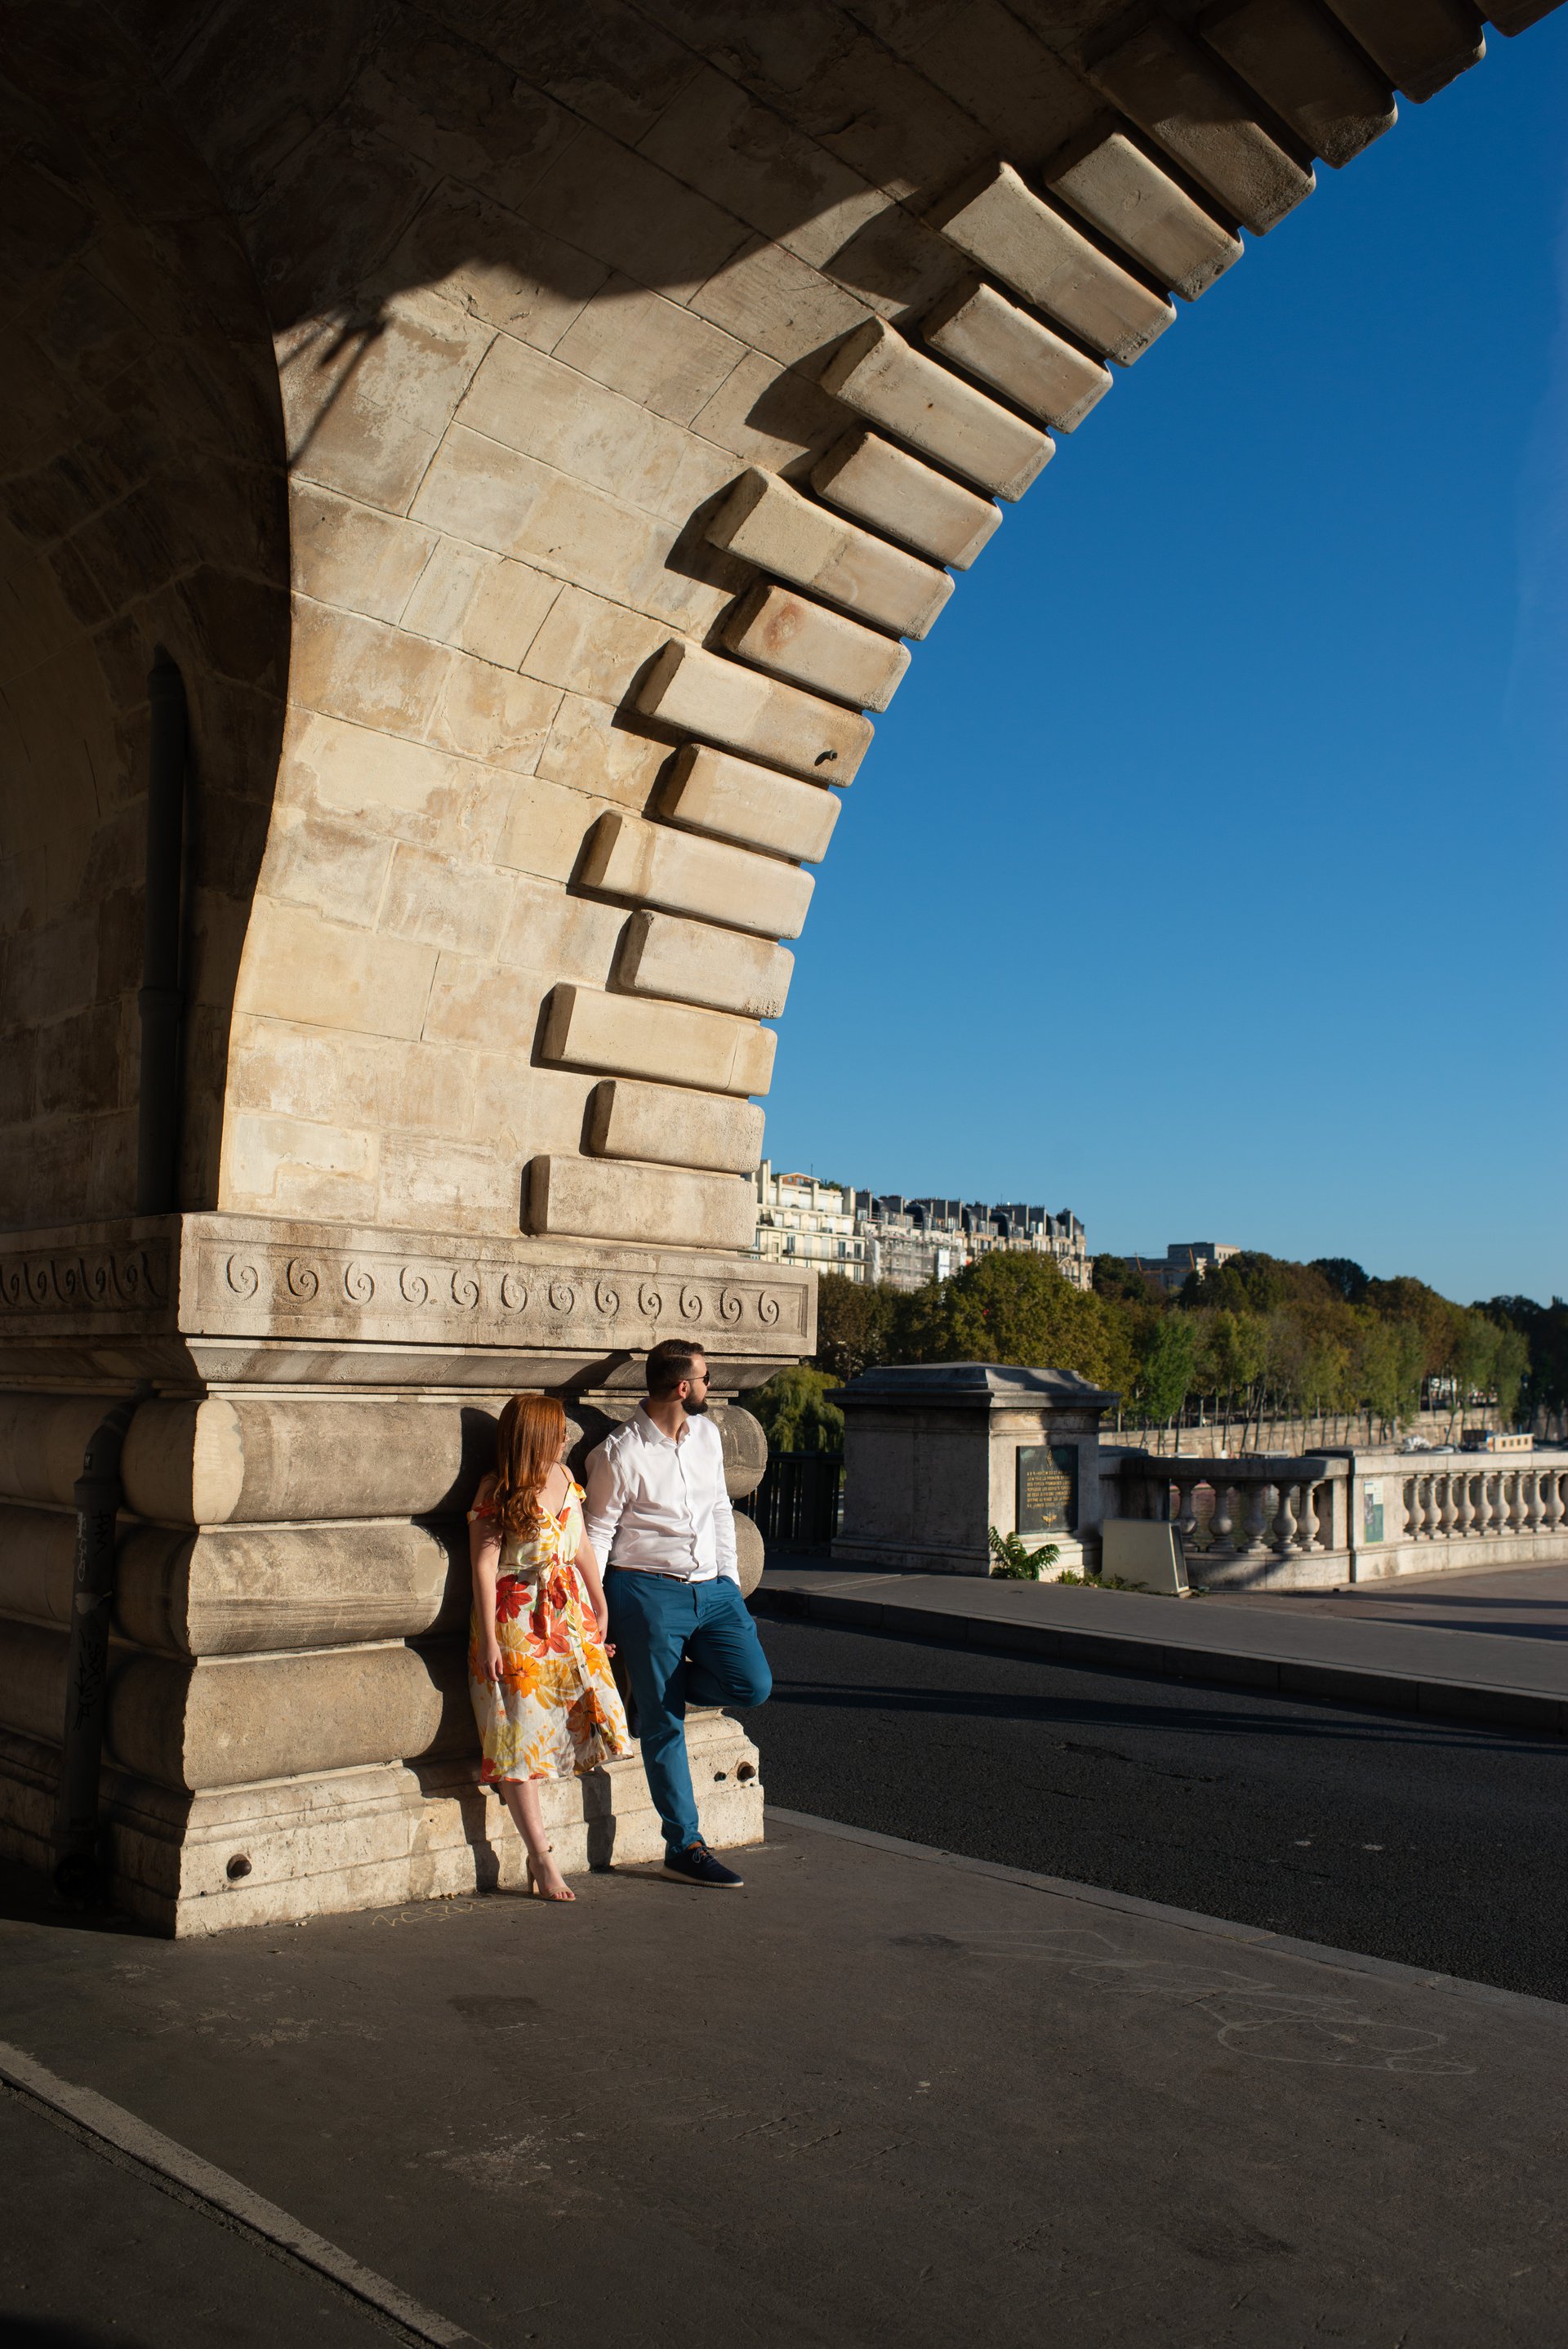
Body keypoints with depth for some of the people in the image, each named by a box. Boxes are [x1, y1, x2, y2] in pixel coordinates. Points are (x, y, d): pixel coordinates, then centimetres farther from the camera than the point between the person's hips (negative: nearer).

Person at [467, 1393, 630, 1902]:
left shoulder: (563, 1478, 10)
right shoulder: (495, 1494, -10)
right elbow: (484, 1565, -11)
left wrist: (600, 1608, 17)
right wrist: (488, 1638, -14)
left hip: (570, 1616, 7)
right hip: (517, 1621, -7)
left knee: (594, 1710, -2)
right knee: (518, 1733, -4)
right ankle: (540, 1858, 3)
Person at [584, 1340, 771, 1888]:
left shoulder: (706, 1433, 9)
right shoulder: (619, 1453, -11)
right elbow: (597, 1534, -4)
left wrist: (730, 1577, 12)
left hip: (711, 1586, 6)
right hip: (649, 1591, -6)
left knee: (753, 1685, -10)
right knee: (663, 1724, -1)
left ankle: (659, 1687, 16)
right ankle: (683, 1846, 11)